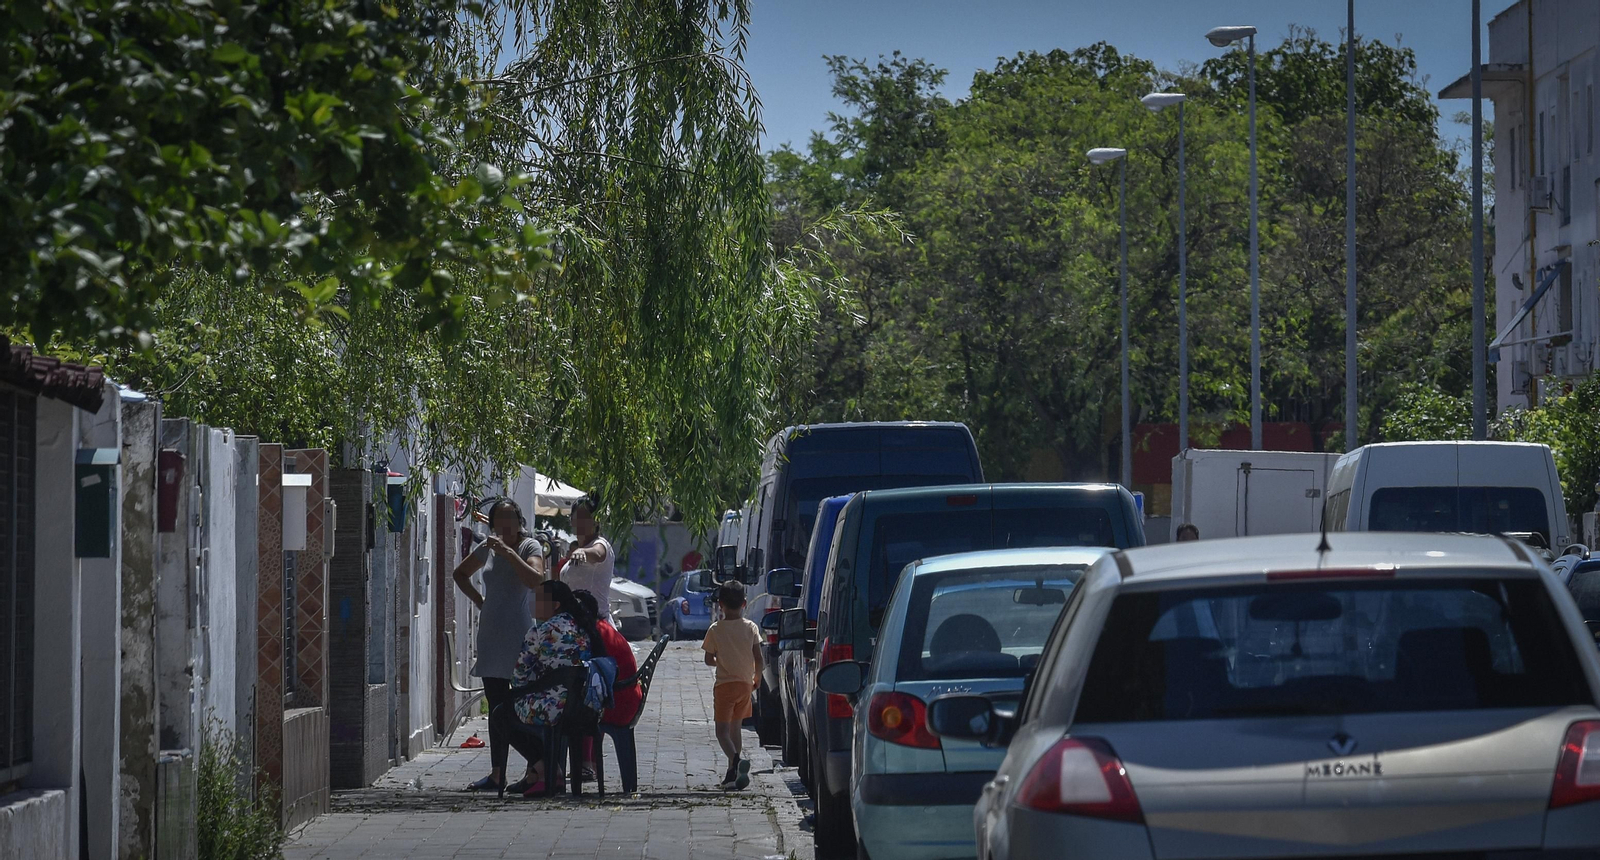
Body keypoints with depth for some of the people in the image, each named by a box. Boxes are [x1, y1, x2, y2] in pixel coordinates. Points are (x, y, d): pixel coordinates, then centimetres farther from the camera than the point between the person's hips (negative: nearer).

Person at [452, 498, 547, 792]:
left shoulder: (530, 546, -3)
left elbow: (536, 580, -22)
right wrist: (479, 600, 16)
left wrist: (508, 552, -24)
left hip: (519, 636, -6)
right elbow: (460, 573, 30)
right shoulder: (488, 548, 14)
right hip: (490, 633, 6)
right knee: (496, 707, 8)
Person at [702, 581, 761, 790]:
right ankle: (733, 773, 15)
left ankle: (736, 758, -31)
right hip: (745, 683, 4)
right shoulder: (751, 627, -2)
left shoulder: (715, 630, -9)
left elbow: (709, 660, -4)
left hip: (725, 684, -4)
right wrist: (757, 678, 15)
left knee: (722, 730, -3)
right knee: (735, 728, 16)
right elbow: (758, 658, -1)